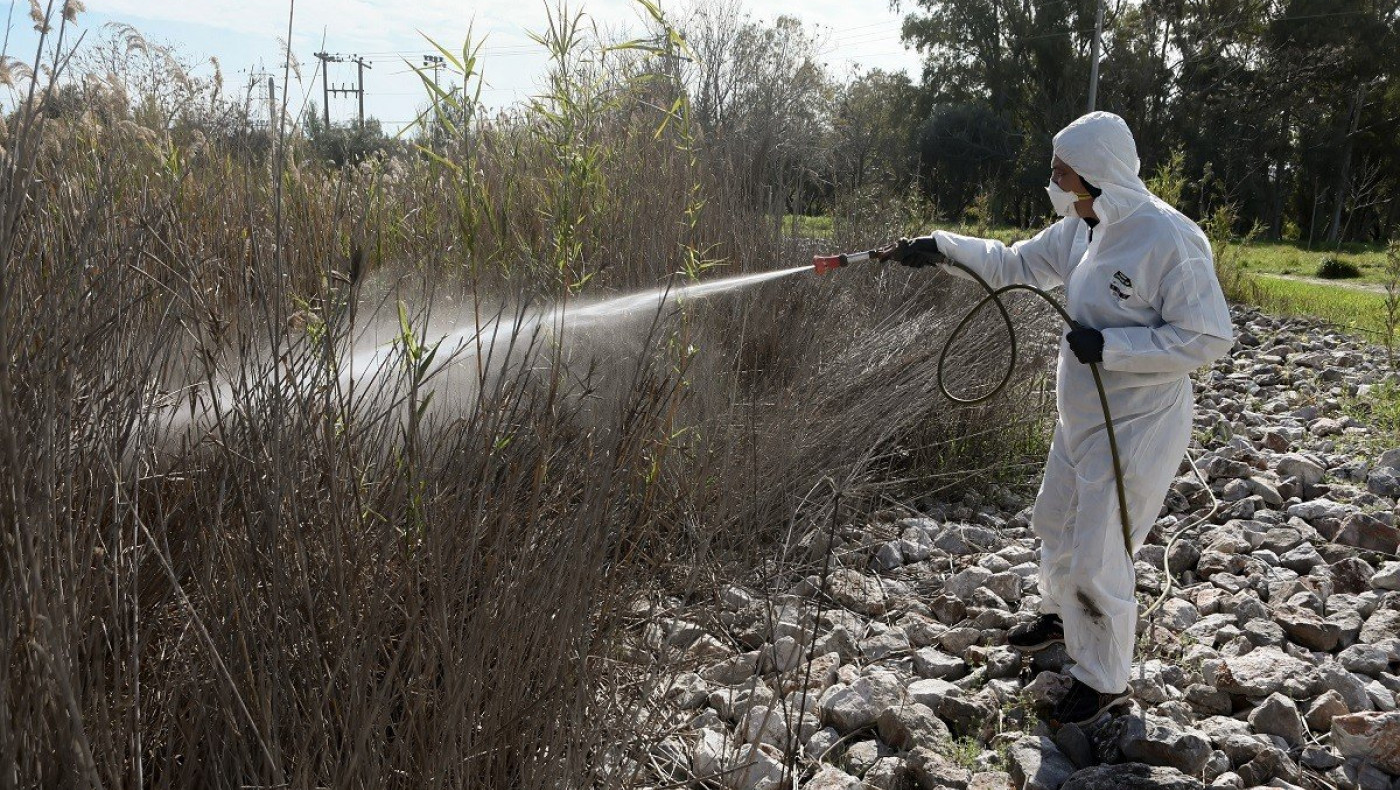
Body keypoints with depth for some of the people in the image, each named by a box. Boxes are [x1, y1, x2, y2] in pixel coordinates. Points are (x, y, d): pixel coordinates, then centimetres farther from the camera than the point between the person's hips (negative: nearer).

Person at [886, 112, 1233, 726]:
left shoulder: (1168, 239, -25)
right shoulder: (1081, 228, 0)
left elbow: (1208, 337, -24)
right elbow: (1015, 264, 13)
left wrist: (1108, 345, -27)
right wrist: (942, 247, 4)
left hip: (1136, 430, -9)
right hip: (1080, 418, 9)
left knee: (1097, 559, -1)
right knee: (1055, 524, 25)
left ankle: (1105, 680, 21)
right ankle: (1061, 617, 51)